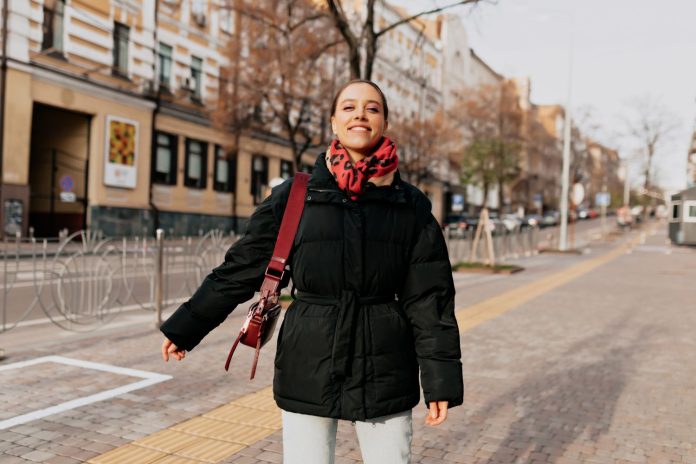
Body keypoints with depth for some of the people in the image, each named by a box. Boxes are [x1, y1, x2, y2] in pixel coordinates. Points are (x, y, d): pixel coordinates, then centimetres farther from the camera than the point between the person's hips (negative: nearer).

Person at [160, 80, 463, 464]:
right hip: (309, 367, 0)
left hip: (385, 369, 1)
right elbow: (240, 269, 5)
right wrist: (184, 328, 8)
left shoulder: (411, 205, 0)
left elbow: (430, 297, 0)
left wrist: (441, 379, -3)